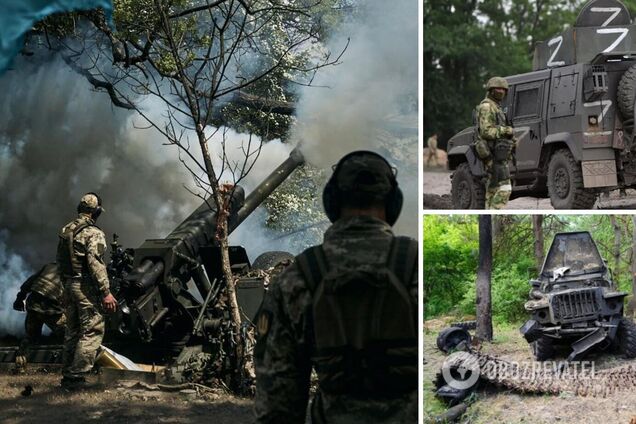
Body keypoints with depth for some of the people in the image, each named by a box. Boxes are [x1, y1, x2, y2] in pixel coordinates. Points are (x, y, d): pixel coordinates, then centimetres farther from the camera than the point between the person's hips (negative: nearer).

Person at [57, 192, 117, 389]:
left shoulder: (65, 231, 11)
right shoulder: (93, 234, -14)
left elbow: (60, 260, 17)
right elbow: (96, 264, -21)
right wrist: (106, 292, -20)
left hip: (69, 286, 9)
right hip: (86, 287, -9)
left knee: (72, 332, 16)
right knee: (92, 331, -4)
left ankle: (67, 374, 20)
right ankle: (76, 375, -9)